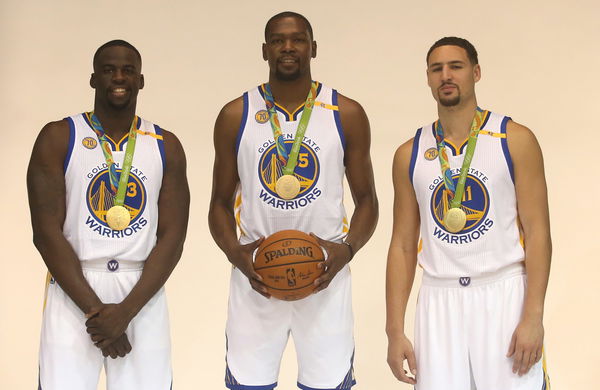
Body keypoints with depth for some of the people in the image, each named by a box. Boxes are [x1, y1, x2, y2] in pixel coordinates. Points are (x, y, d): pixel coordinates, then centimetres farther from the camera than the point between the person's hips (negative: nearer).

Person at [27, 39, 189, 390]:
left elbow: (172, 238, 0)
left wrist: (125, 311, -12)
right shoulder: (58, 138, 0)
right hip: (73, 288, -2)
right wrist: (94, 308, -14)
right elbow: (47, 232, -6)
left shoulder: (166, 147, 6)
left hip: (143, 293, 2)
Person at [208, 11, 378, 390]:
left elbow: (366, 199, 5)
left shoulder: (348, 115, 1)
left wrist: (348, 248, -14)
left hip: (325, 274, 0)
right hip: (256, 274, 1)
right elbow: (221, 202, 7)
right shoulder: (235, 116, 3)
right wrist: (234, 252, -12)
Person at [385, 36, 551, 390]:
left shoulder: (516, 140, -1)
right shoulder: (409, 155, 8)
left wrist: (533, 317, -13)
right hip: (439, 299, 2)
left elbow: (538, 232, -4)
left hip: (503, 295, -2)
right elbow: (403, 245, 8)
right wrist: (395, 331, 3)